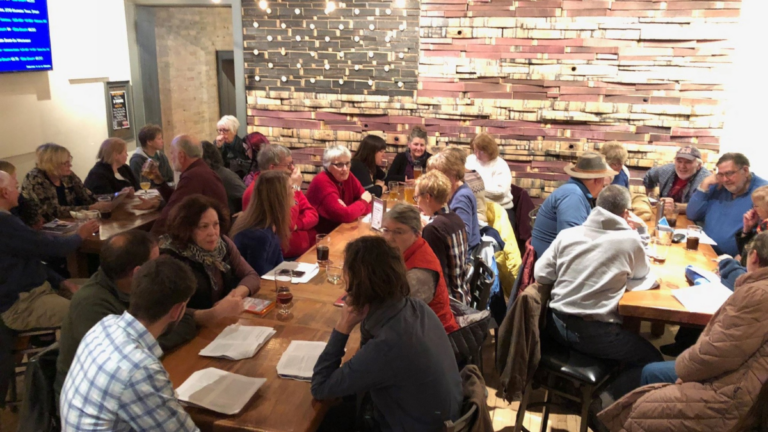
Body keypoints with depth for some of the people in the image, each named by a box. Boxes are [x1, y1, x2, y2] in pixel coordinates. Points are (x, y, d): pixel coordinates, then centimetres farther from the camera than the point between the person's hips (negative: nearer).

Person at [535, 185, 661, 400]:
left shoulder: (567, 234, 1)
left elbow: (541, 274, 0)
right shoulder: (631, 240, -8)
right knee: (652, 360, 16)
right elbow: (643, 281, 8)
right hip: (594, 333, -5)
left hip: (557, 324, 6)